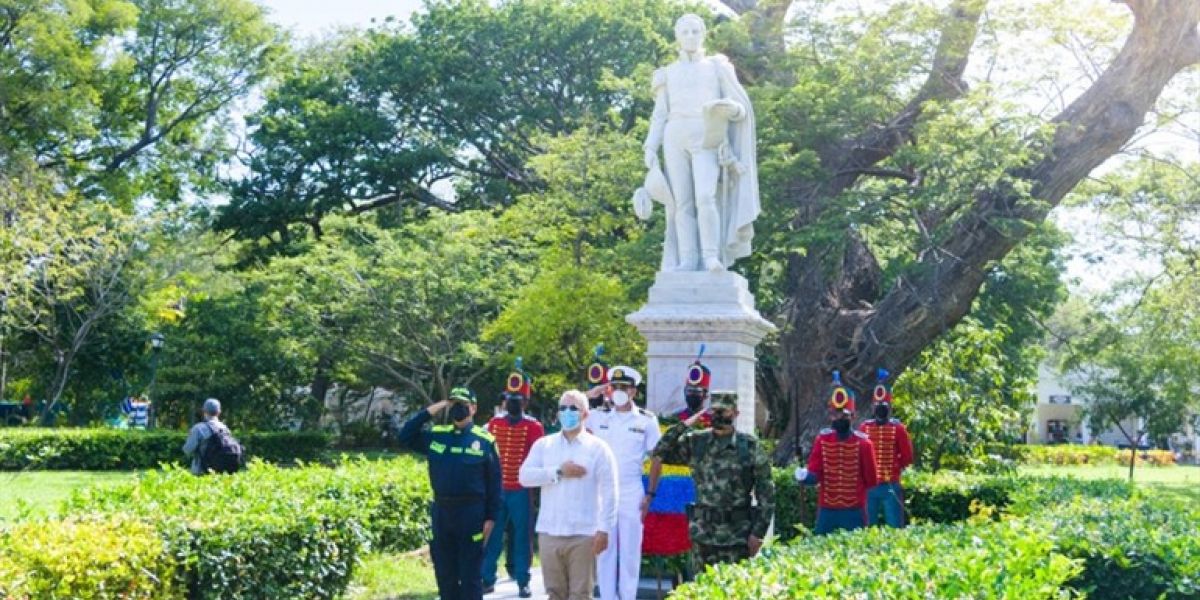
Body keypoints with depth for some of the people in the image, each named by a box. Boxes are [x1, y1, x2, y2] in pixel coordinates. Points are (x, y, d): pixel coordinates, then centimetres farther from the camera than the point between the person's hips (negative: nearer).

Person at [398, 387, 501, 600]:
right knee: (444, 574, 10)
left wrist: (491, 517, -5)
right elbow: (404, 437, 5)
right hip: (441, 511, 4)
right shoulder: (435, 435, 7)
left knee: (470, 575, 1)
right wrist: (428, 412, -2)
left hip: (471, 512, -4)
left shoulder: (485, 440, -2)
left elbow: (494, 482, -1)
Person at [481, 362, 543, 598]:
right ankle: (487, 580, 15)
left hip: (520, 491, -3)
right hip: (495, 489, 3)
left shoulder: (533, 427, -4)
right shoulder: (493, 424, 5)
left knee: (521, 537, 3)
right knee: (492, 536, 6)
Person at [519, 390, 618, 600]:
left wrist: (604, 530, -10)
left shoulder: (598, 448, 1)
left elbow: (609, 493, -3)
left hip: (583, 534, -3)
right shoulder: (543, 445, 10)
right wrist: (559, 472, -12)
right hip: (549, 533, 3)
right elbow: (525, 476, -3)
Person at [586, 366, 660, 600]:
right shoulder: (598, 417, 5)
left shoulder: (647, 420, 0)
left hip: (632, 493, -2)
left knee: (630, 549, 2)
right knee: (604, 548, 5)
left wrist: (650, 495, -3)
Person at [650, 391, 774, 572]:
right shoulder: (696, 442, 5)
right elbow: (660, 453, -1)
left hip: (737, 536, -2)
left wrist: (758, 532, -7)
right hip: (703, 534, 2)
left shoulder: (750, 446, -1)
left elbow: (766, 492, -1)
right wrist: (684, 426, -7)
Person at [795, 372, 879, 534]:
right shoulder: (822, 440, 1)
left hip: (854, 512, -2)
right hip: (826, 511, 2)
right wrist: (805, 476, -23)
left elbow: (871, 480, 2)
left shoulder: (863, 442, -6)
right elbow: (815, 474, -5)